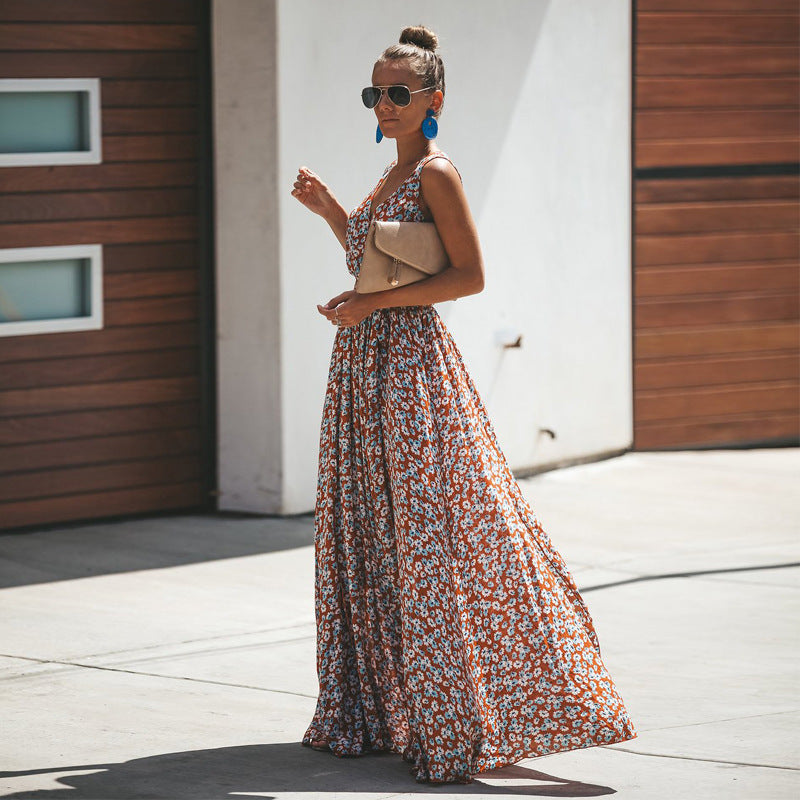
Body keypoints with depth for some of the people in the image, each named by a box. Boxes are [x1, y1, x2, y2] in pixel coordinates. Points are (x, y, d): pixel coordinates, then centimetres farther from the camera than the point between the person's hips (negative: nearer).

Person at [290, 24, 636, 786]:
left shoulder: (437, 173, -10)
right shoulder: (392, 175, 16)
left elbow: (470, 275, -15)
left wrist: (373, 302, -18)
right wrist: (330, 212, 16)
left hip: (411, 366, -9)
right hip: (363, 366, 9)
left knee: (427, 534, -7)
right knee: (367, 536, 11)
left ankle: (457, 721, -1)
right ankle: (378, 707, 19)